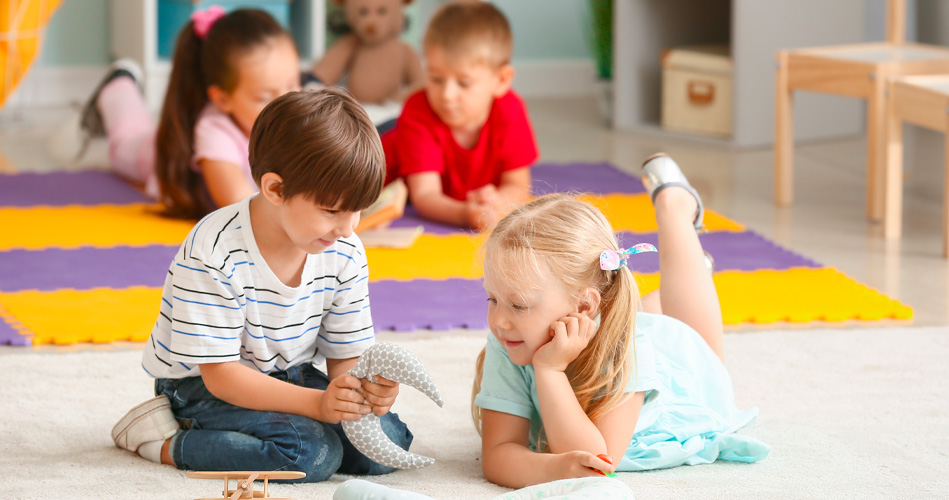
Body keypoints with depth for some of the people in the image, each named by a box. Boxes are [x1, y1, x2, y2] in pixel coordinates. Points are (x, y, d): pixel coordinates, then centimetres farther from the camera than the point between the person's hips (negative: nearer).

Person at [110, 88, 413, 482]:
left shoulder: (346, 255, -8)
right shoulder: (214, 254, -27)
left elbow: (345, 357, -1)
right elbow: (220, 373, -25)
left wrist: (366, 389, -27)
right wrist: (317, 403, -36)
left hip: (288, 377, 8)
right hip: (204, 387, -7)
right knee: (312, 453, -30)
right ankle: (167, 443, -14)